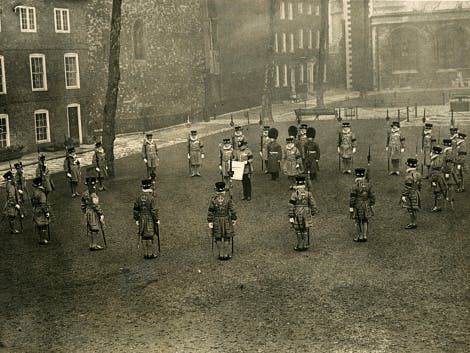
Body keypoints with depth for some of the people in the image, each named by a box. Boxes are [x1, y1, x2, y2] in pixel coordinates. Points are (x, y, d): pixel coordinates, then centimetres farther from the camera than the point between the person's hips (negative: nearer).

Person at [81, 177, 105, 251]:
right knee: (95, 230, -1)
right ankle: (94, 246, 4)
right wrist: (101, 214, -15)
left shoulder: (85, 194, 3)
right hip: (94, 214, -9)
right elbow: (96, 206, -22)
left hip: (88, 212, 9)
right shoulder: (93, 196, -24)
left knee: (91, 230, 17)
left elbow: (83, 205, 12)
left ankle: (93, 244, 26)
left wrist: (85, 213, 22)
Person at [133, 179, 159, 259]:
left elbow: (136, 209, 2)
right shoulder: (152, 198, -20)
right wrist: (157, 220, -7)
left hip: (142, 219, 5)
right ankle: (152, 254, 12)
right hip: (151, 220, -5)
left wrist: (136, 219, 12)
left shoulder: (138, 197, -4)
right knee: (151, 236, 6)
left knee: (144, 236, 14)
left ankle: (146, 253, 21)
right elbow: (154, 211, -19)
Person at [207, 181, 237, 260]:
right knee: (227, 237, 11)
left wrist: (210, 222, -4)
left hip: (216, 221, 1)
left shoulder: (213, 199, -11)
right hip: (226, 220, -1)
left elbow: (210, 211, -10)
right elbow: (232, 210, -10)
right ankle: (226, 255, 13)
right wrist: (234, 219, 3)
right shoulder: (228, 198, -13)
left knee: (218, 238, 13)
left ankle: (221, 255, 17)